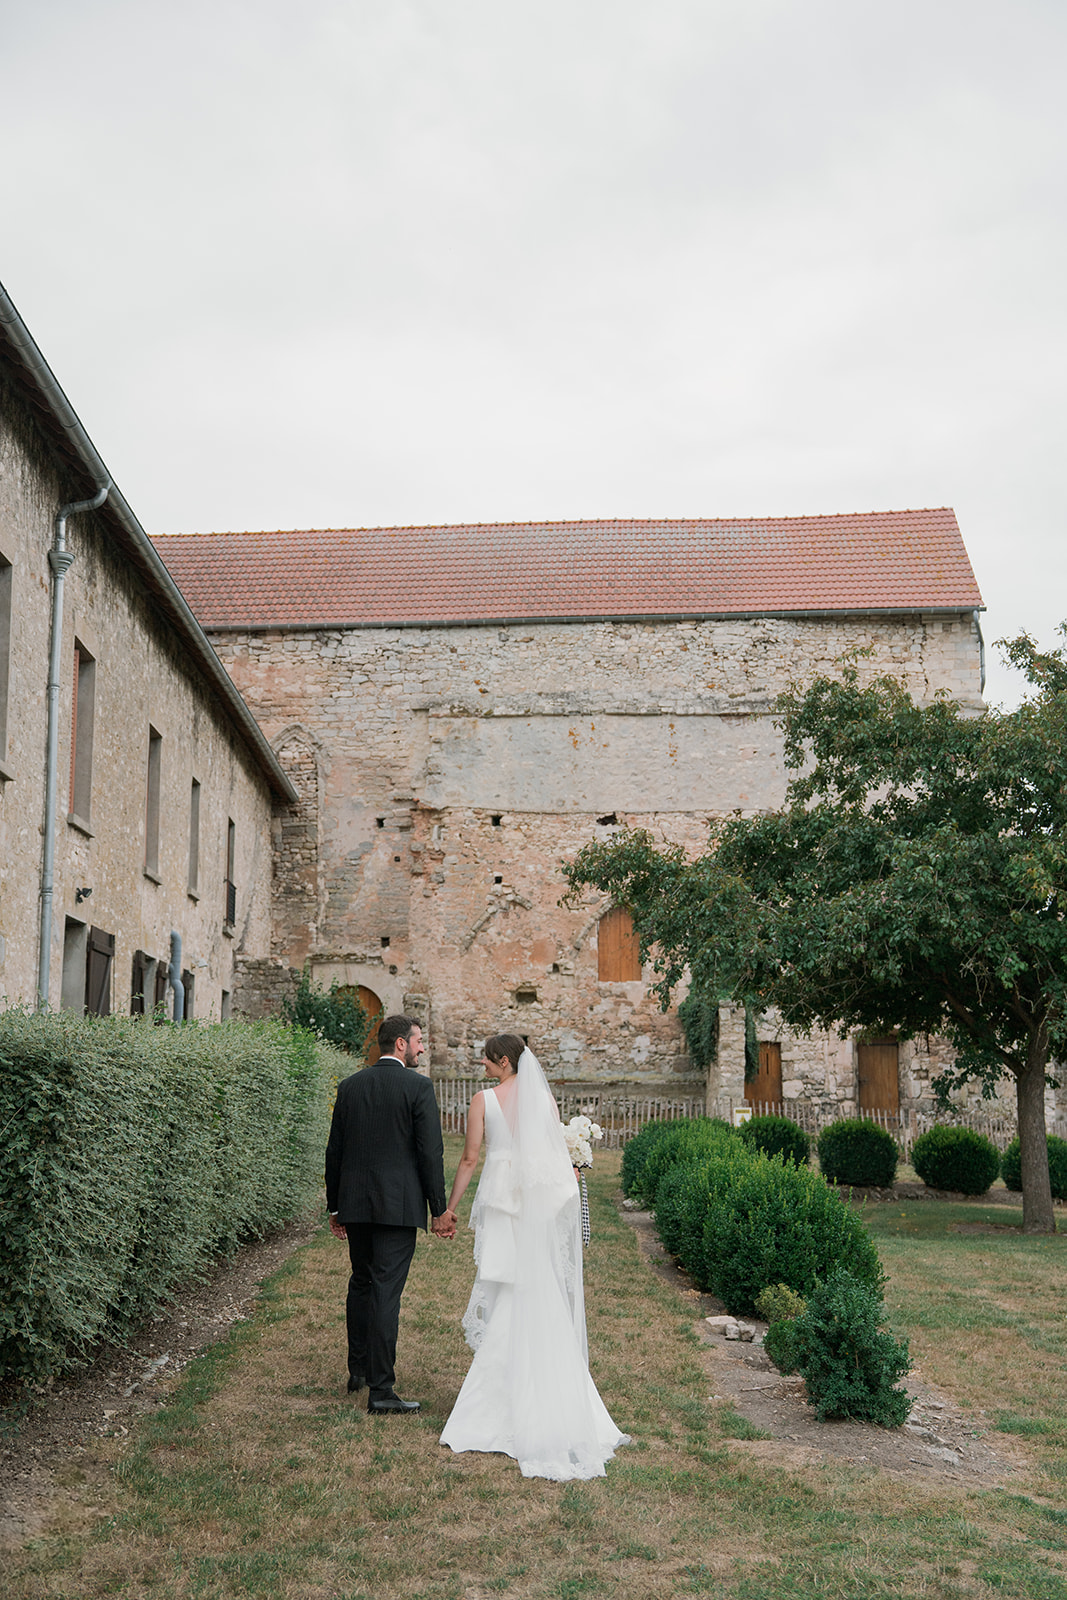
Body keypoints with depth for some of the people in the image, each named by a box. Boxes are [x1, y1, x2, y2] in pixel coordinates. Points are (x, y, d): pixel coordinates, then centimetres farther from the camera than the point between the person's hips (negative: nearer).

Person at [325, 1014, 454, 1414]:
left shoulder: (349, 1086, 7)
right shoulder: (418, 1087, -8)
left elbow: (334, 1151, 10)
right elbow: (430, 1152, -10)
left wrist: (335, 1207, 18)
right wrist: (439, 1210, -4)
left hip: (355, 1203, 5)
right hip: (399, 1204, -5)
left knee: (361, 1284, 21)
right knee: (386, 1291, -4)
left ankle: (358, 1370, 32)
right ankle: (381, 1389, -3)